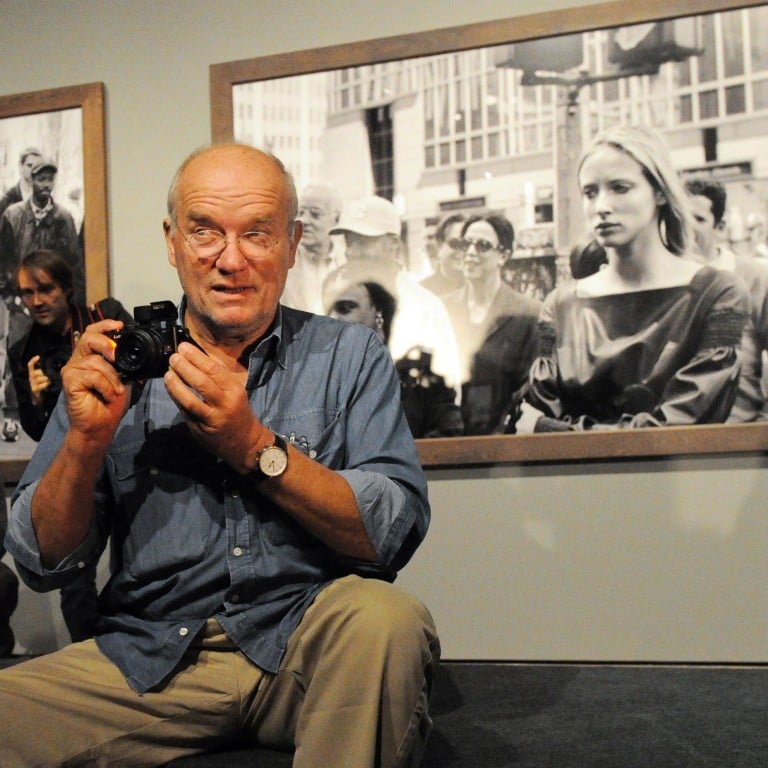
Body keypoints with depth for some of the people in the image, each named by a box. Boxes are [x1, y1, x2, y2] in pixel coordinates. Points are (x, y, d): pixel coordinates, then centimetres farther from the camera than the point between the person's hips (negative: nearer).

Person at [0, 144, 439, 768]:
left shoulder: (350, 356, 5)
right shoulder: (122, 362, 7)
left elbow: (395, 533, -8)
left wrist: (252, 446, -18)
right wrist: (86, 439, -12)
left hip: (309, 647, 1)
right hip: (151, 659, 0)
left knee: (385, 617, -32)